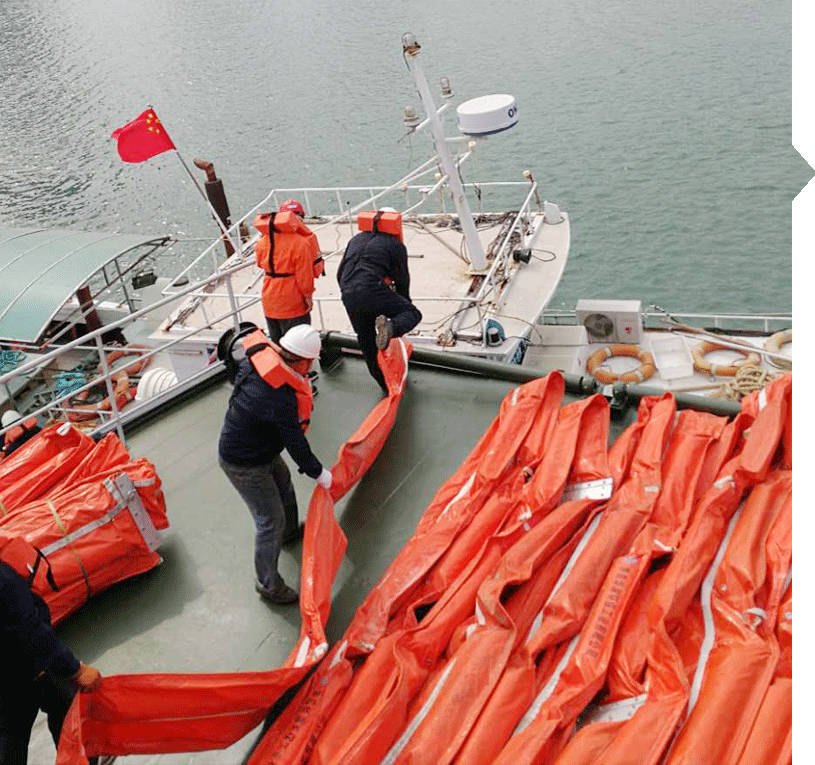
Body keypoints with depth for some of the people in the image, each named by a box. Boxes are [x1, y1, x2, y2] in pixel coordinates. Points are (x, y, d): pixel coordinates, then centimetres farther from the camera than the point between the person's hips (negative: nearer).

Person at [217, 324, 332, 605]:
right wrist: (318, 473, -9)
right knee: (270, 521, 3)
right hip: (243, 465, -10)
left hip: (260, 447, 10)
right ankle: (268, 584, 23)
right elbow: (295, 443, -26)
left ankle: (289, 531, 60)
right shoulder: (280, 398, -39)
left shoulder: (260, 356, -16)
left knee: (284, 484, 32)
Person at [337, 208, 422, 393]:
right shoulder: (395, 245, 11)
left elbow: (340, 274, 26)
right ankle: (390, 326, -27)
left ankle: (385, 385, 27)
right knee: (413, 314, 7)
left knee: (367, 341, 18)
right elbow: (402, 279, 13)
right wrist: (403, 303, 29)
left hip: (348, 297, 6)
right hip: (372, 291, -5)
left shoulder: (356, 240, 26)